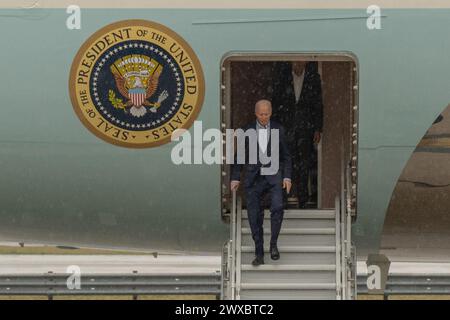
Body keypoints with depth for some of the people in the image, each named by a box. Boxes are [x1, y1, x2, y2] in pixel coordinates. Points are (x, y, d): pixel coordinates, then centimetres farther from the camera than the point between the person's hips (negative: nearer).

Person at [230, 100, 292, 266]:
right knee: (255, 217, -2)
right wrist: (235, 178, 1)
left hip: (274, 176, -1)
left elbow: (286, 155, 8)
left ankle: (273, 244, -8)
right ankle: (259, 254, 7)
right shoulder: (247, 131, 5)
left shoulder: (278, 130, 6)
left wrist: (287, 177, -2)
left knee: (277, 207, -23)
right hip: (254, 178, 1)